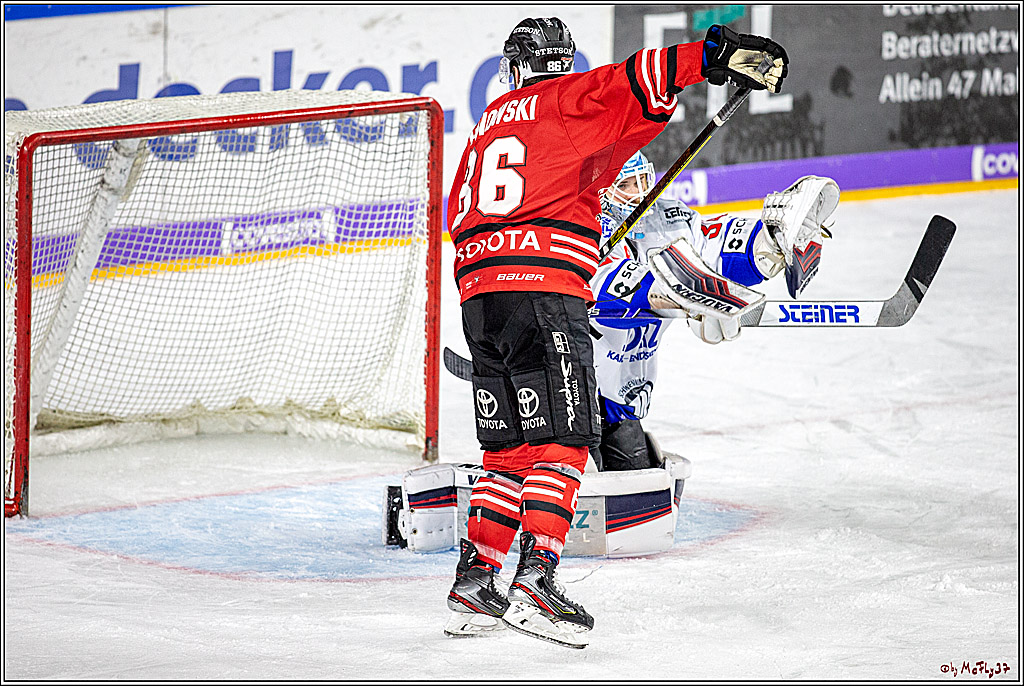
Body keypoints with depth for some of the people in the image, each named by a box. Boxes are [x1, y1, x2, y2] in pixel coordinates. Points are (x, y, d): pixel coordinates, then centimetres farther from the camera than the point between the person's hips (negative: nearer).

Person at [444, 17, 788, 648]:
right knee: (561, 443, -7)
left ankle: (474, 580, 11)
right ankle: (536, 579, -18)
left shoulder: (485, 130, 27)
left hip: (479, 298, 7)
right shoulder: (568, 101, 5)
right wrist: (714, 55, -17)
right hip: (546, 295, -7)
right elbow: (634, 85, -12)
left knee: (510, 448, 13)